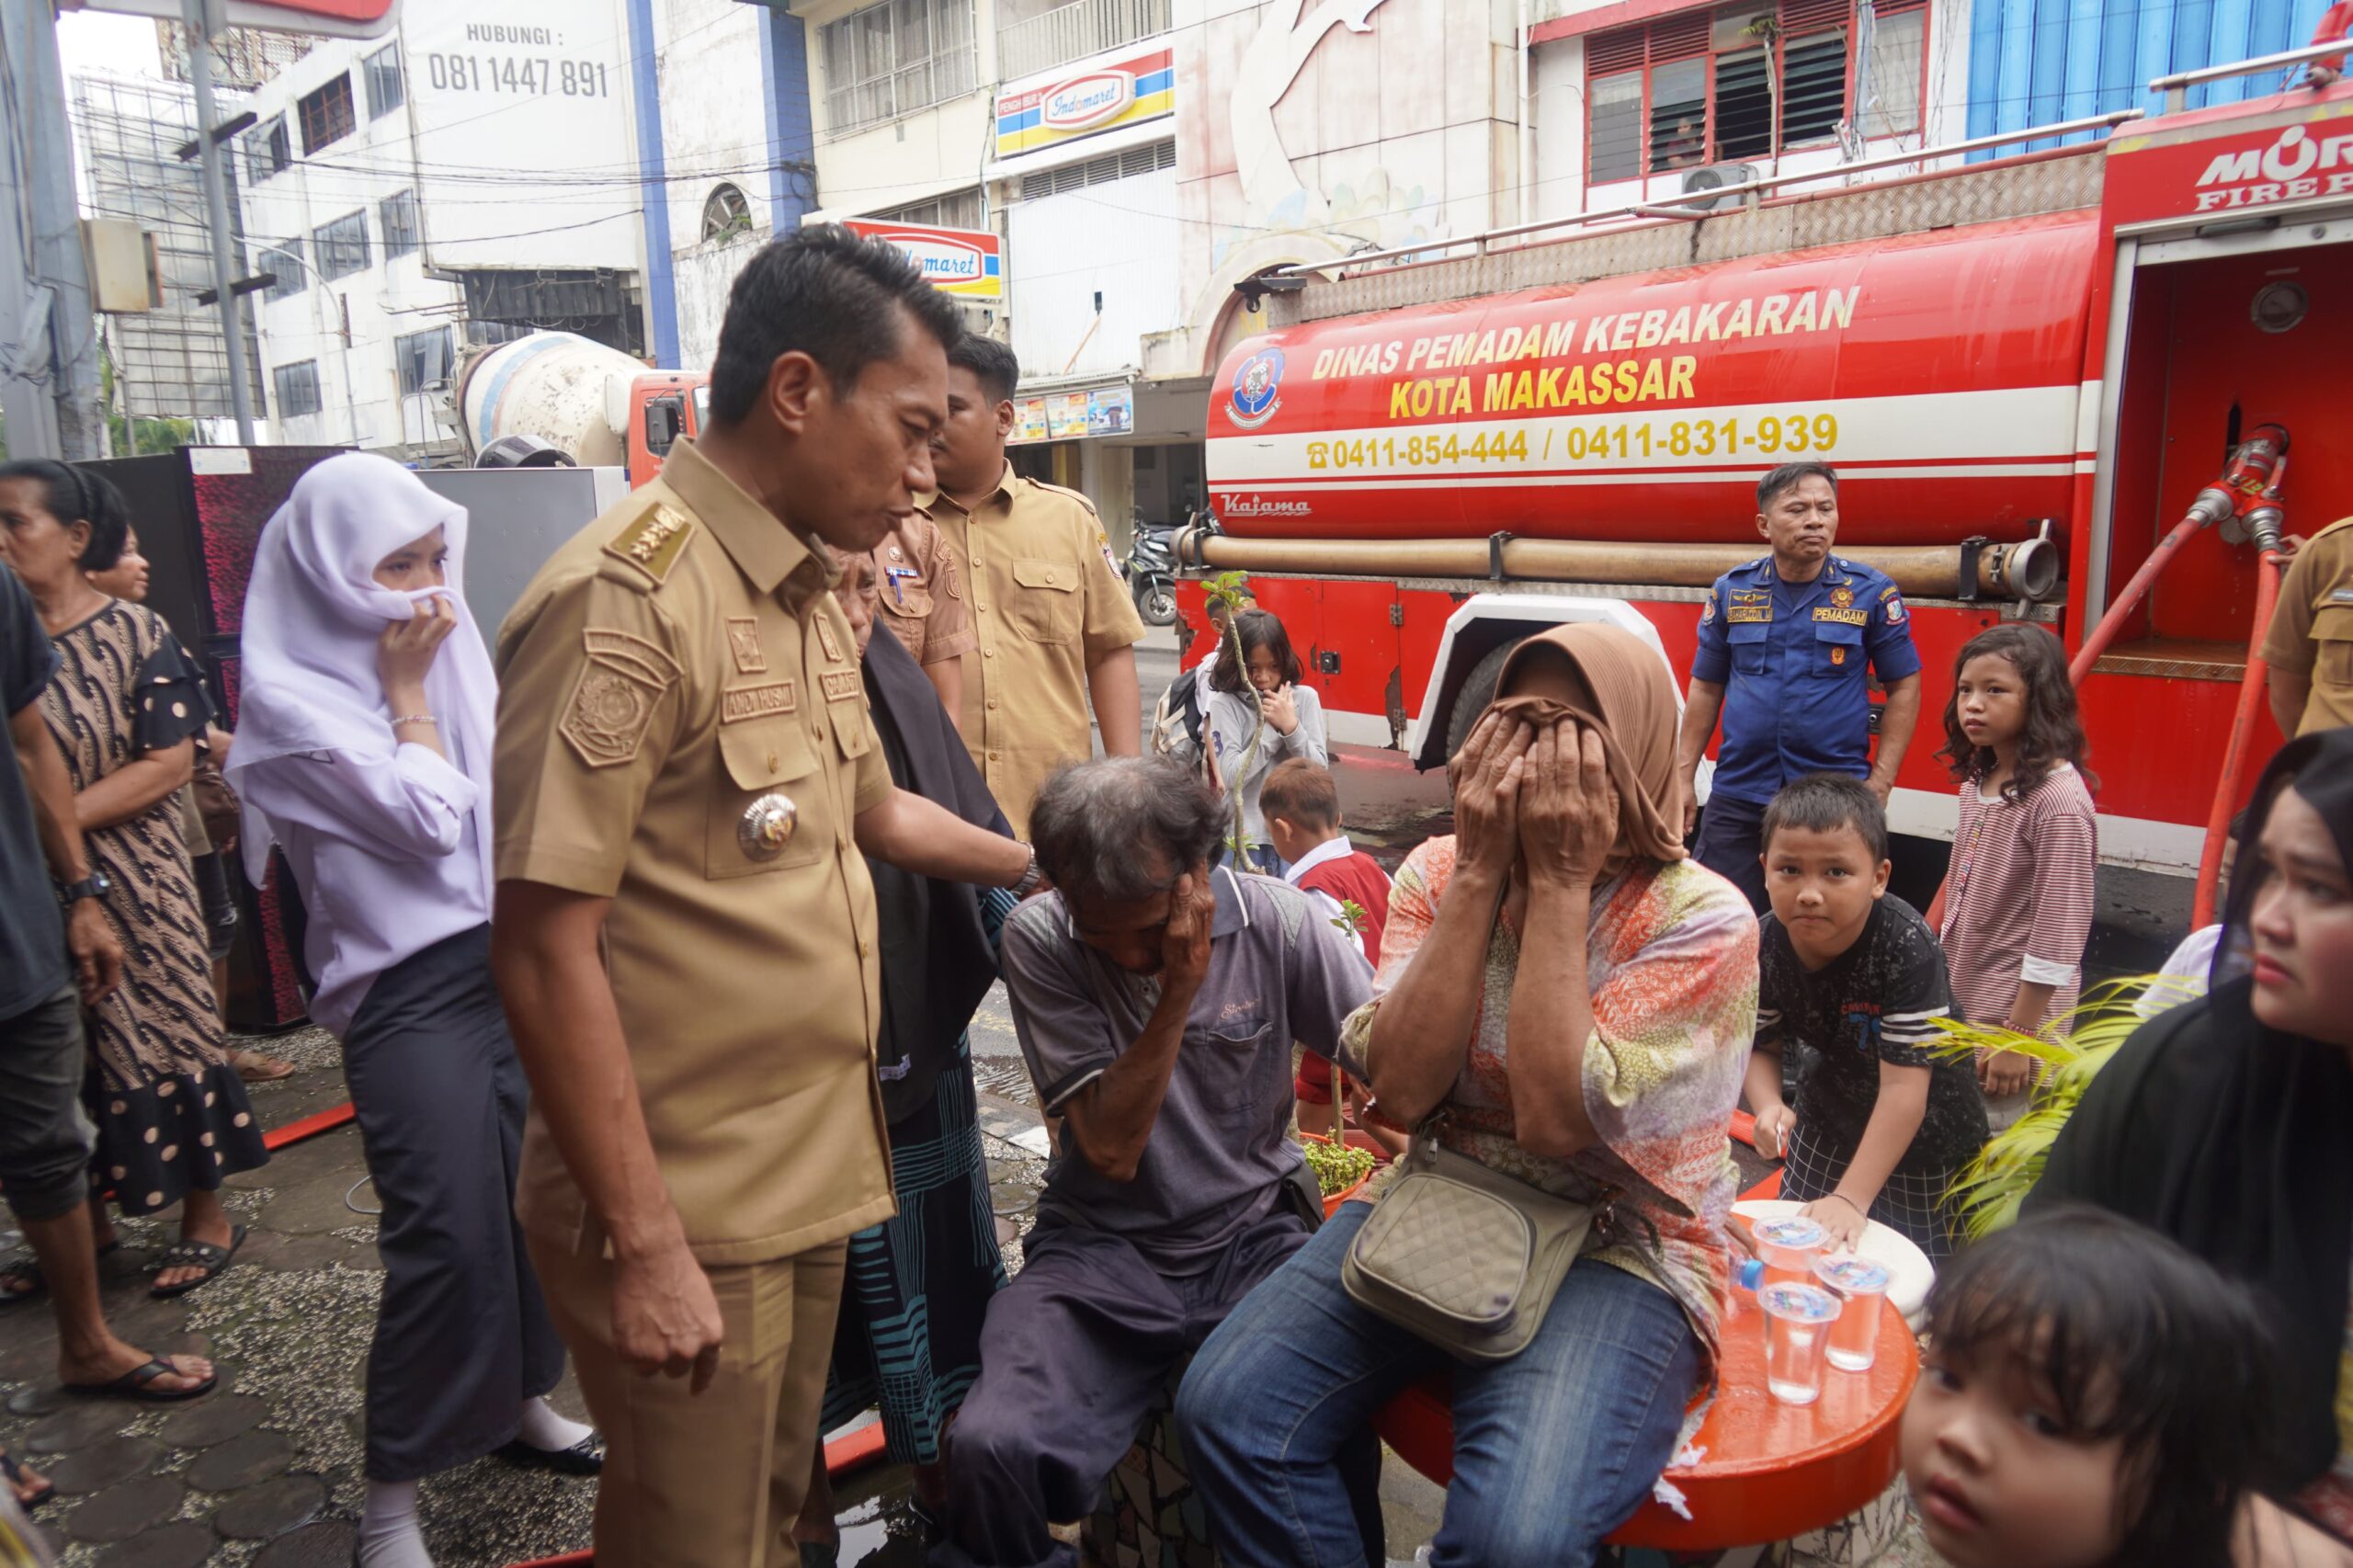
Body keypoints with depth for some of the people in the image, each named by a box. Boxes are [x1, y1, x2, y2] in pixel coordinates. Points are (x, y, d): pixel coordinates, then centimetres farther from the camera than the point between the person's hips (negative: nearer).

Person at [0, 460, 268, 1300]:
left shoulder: (134, 633, -7)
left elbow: (168, 761, -12)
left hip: (126, 881, -4)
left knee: (157, 1035, 4)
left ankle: (206, 1216, 19)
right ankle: (85, 1220, 30)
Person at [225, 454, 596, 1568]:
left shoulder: (448, 649, 11)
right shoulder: (290, 694, -8)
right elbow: (426, 818, -14)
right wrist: (407, 692, -6)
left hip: (514, 956, 6)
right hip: (410, 988, -6)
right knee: (448, 1236, -4)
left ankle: (522, 1403, 32)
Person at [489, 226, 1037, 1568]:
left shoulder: (814, 595, 8)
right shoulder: (626, 599, -20)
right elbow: (545, 953, -22)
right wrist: (644, 1248, -19)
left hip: (811, 1180, 8)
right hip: (684, 1218, -8)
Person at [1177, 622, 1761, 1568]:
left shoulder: (1703, 918, -11)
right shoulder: (1439, 870, 0)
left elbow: (1554, 1117, -23)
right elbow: (1402, 1091, -13)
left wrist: (1559, 882, -20)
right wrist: (1482, 871, -15)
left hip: (1614, 1250, -3)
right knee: (1225, 1406, -16)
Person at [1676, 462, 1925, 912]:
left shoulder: (1871, 592, -1)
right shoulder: (1731, 591, 4)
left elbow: (1904, 688, 3)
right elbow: (1706, 688, 9)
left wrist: (1880, 781, -5)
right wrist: (1684, 775, 5)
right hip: (1737, 796, 2)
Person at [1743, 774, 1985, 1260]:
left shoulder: (1907, 949, -35)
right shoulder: (1765, 946, -20)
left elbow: (1904, 1087, -34)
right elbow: (1762, 1044, -6)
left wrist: (1851, 1197, -36)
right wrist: (1769, 1106, -29)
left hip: (1925, 1131, -4)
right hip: (1830, 1117, 4)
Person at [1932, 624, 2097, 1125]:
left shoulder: (2058, 800, -20)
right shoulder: (1978, 780, 6)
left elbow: (2059, 931, -20)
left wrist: (2018, 1036, -18)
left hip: (2016, 1014, -8)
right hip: (1958, 1002, 8)